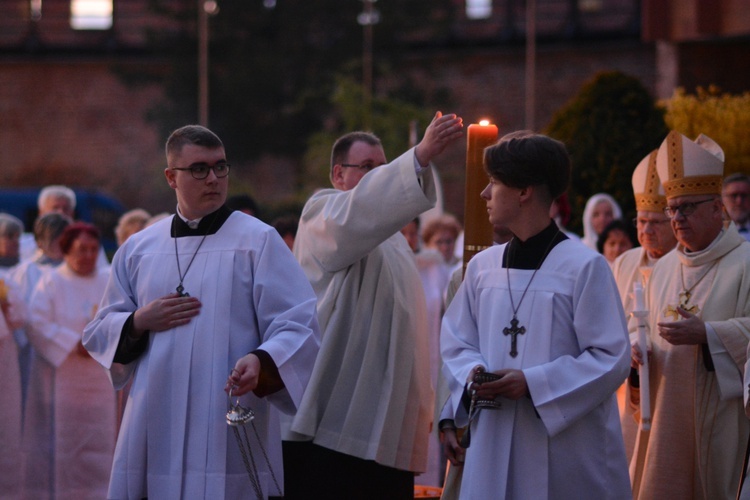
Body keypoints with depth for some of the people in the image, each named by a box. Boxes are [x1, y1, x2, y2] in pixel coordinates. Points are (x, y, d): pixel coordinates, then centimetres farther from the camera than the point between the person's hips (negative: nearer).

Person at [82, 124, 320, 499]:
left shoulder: (259, 241, 1)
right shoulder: (137, 250, 13)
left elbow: (296, 326, -6)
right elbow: (99, 333, 17)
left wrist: (262, 361, -25)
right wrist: (140, 322, -3)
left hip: (229, 428, -3)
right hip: (154, 428, 4)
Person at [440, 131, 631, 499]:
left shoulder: (584, 267, -8)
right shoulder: (482, 267, 8)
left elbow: (611, 358, -9)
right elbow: (455, 342, 16)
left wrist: (533, 382, -17)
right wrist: (472, 373, -6)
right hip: (493, 446, 4)